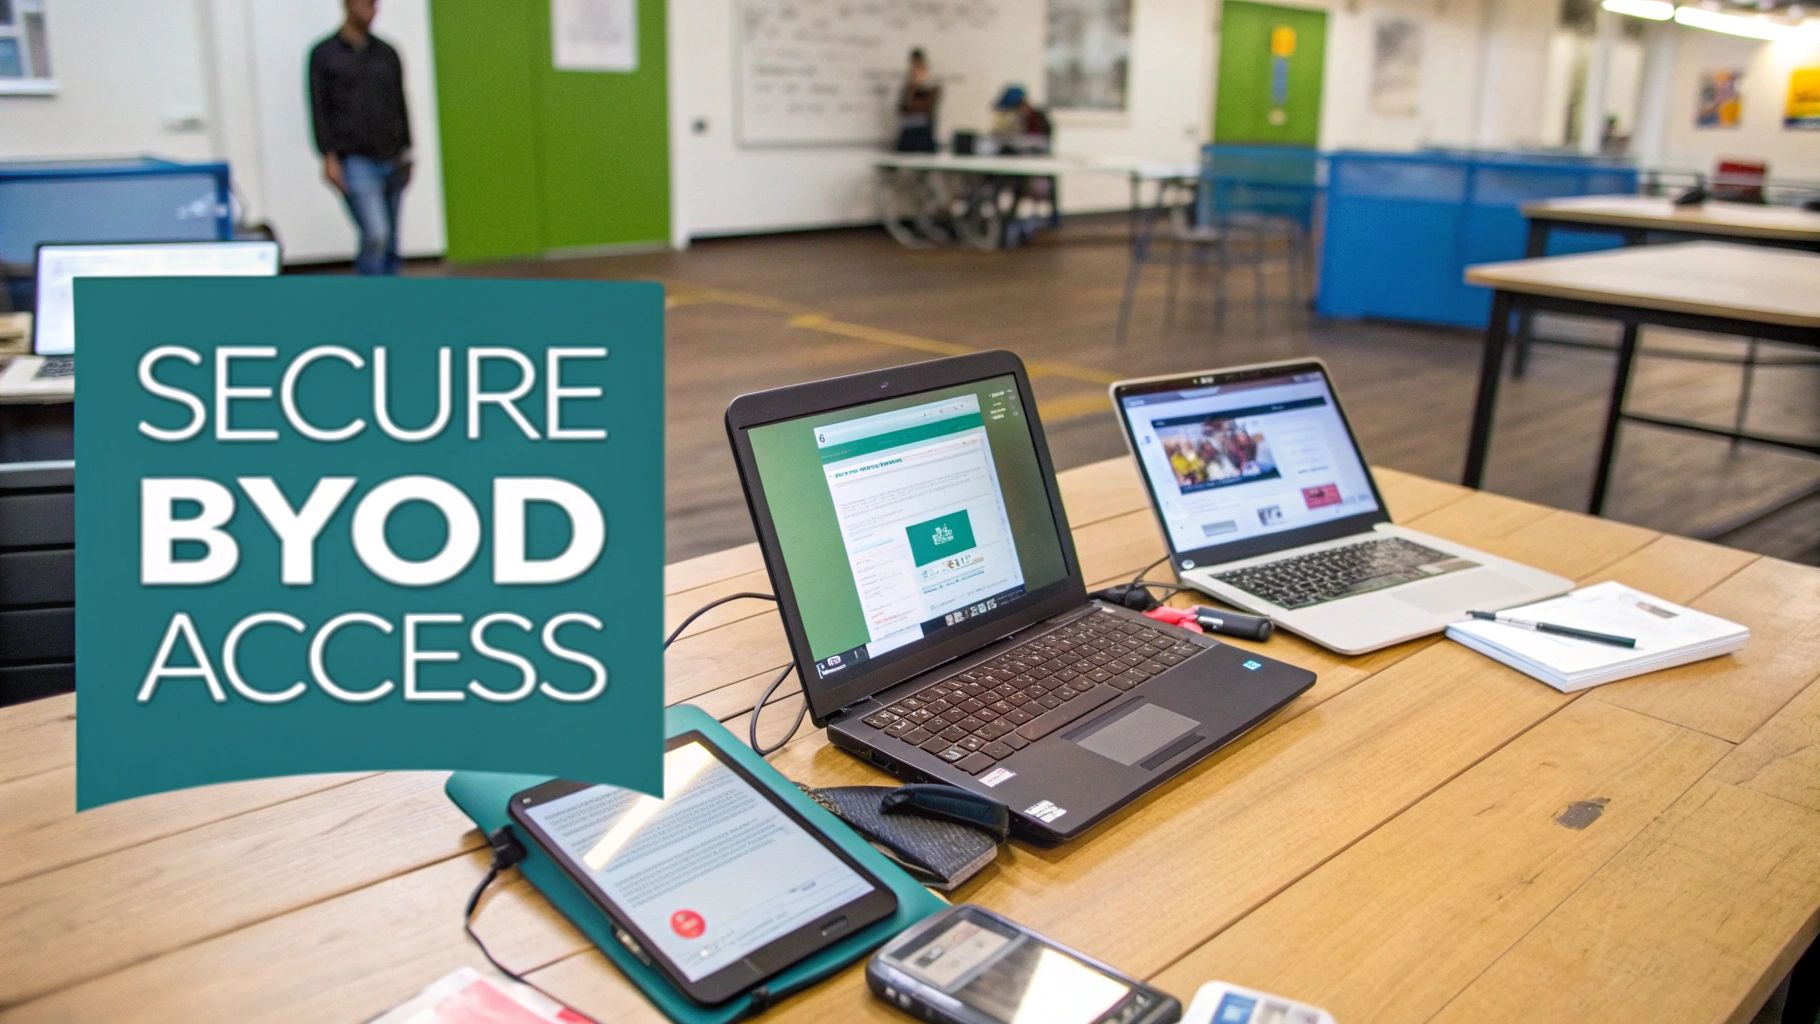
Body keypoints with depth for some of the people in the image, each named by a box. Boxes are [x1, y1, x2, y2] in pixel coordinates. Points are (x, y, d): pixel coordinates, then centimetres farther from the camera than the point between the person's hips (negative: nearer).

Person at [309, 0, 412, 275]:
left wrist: (406, 153, 13)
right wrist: (329, 157, -10)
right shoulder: (324, 54, 1)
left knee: (389, 241, 6)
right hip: (354, 162, -4)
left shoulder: (387, 54, 12)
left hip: (391, 161, 4)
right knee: (376, 234, -18)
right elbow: (319, 110, -2)